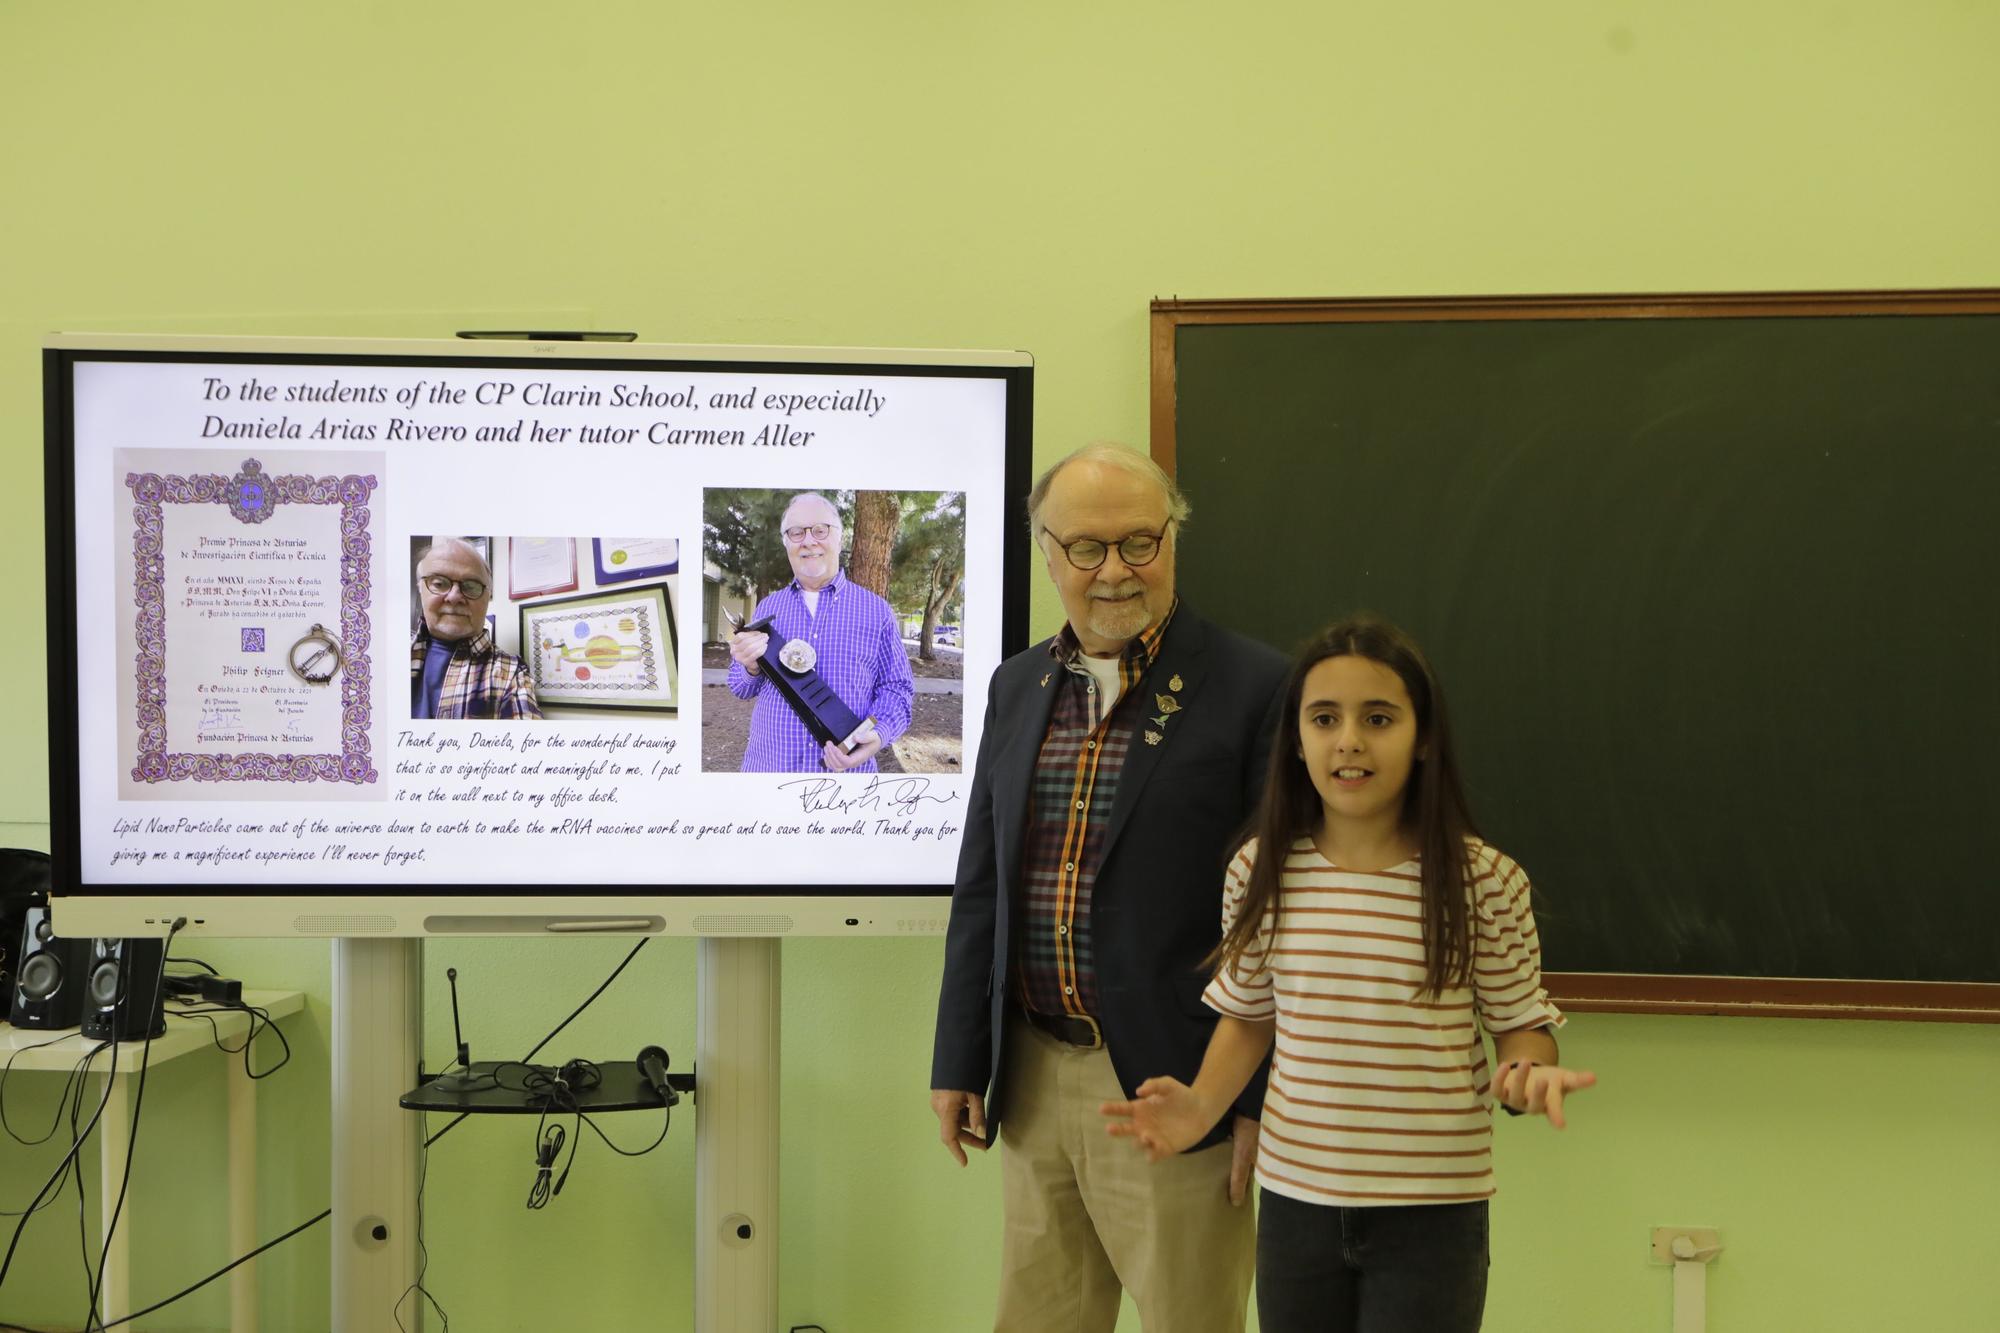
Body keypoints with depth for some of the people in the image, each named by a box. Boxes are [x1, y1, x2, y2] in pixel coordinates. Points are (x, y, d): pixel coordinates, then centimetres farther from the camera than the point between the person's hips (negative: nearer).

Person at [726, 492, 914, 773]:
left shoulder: (876, 611, 3)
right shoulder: (766, 608, 10)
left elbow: (896, 687, 3)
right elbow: (739, 687, 13)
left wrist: (879, 735, -17)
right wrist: (751, 667, -10)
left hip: (846, 769, -2)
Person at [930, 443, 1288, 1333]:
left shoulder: (1253, 688, -8)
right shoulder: (1017, 687, 10)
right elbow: (979, 888, 13)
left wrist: (1265, 1098, -11)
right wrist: (959, 1063, 11)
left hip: (1170, 1086, -5)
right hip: (1033, 1082, 5)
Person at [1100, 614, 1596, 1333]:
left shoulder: (1485, 881, -9)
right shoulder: (1259, 871, -1)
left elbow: (1520, 1023, 0)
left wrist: (1526, 1074, -22)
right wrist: (1202, 1103, -6)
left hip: (1432, 1210, -3)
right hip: (1294, 1196, 3)